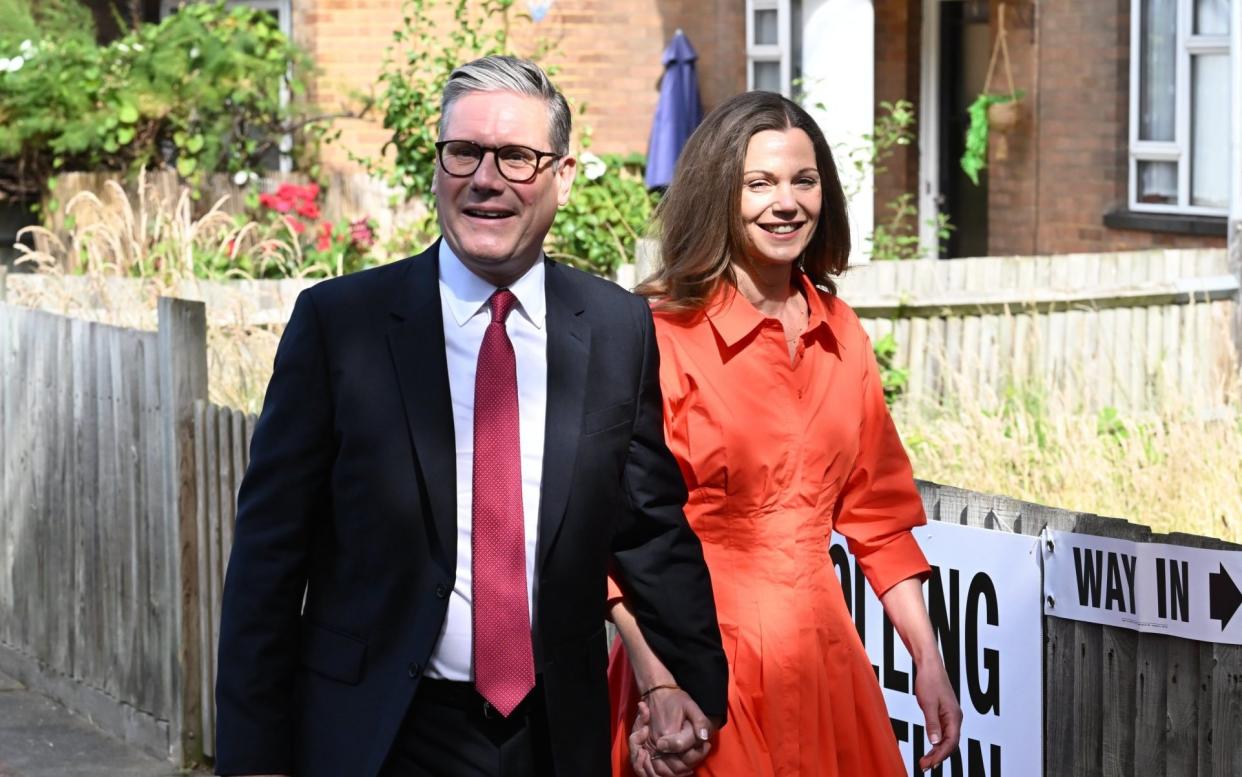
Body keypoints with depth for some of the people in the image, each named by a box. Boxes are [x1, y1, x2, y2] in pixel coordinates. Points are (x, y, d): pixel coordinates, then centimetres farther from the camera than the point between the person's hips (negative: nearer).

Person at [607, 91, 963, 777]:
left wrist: (928, 660, 8)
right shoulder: (660, 335, -12)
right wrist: (657, 688, -22)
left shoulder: (840, 334, 7)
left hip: (823, 654, 6)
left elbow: (877, 512, 13)